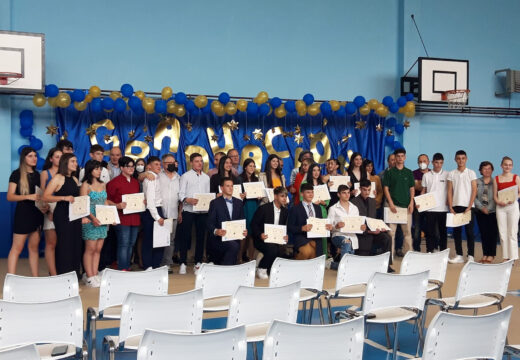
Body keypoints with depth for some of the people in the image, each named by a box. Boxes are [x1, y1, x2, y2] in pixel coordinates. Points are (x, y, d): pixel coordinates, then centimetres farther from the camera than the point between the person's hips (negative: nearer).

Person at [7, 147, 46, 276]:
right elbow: (10, 196, -10)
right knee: (17, 248, -5)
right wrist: (28, 197, -23)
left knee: (34, 247, 9)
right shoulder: (17, 174, -4)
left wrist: (46, 205, 2)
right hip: (23, 213, -6)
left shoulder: (37, 175, 13)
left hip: (37, 214, 6)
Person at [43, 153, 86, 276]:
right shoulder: (58, 178, -5)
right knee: (64, 246, -5)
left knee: (76, 246, 7)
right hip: (62, 216, -7)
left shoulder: (75, 179, 16)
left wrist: (83, 216, 17)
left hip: (75, 216, 7)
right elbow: (46, 197, -13)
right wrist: (64, 198, -23)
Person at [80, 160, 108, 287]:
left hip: (102, 220, 6)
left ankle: (95, 275, 12)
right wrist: (92, 217, -21)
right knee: (90, 249, -4)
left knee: (98, 249, 6)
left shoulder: (102, 185, 15)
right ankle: (89, 277, 0)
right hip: (91, 221, -6)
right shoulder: (85, 185, -4)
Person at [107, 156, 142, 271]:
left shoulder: (136, 182, 17)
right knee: (123, 244, -7)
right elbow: (107, 199, -5)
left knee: (131, 244, 11)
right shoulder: (115, 182, -4)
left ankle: (127, 267, 20)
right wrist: (117, 205, -19)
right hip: (122, 217, -7)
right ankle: (122, 269, -2)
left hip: (135, 217, 7)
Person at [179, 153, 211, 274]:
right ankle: (183, 263, 1)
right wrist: (188, 200, -20)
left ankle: (198, 262, 13)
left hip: (203, 211, 4)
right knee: (185, 236, -4)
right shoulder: (185, 176, 6)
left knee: (201, 236, 5)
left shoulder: (206, 177, 17)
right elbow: (181, 194, -2)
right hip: (188, 210, -4)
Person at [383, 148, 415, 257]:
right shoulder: (389, 172, 4)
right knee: (391, 231, -2)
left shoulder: (409, 172, 11)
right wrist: (391, 203, -9)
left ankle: (408, 253, 10)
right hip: (393, 205, -2)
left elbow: (412, 188, 12)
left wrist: (411, 203, 0)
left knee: (407, 231, 2)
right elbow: (386, 188, 1)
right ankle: (390, 254, 4)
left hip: (406, 206, 2)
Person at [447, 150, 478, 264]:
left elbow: (474, 191, -2)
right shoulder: (451, 174, 8)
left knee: (469, 231, 0)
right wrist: (450, 208, -3)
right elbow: (449, 191, 6)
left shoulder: (471, 173, 3)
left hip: (468, 206, -2)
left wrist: (469, 207, -10)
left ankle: (470, 256, 5)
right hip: (455, 206, 2)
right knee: (456, 231, 4)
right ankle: (459, 255, 10)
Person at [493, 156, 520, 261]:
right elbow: (495, 195, 7)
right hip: (500, 207, 2)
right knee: (502, 233, 4)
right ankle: (505, 257, 12)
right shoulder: (496, 179, 8)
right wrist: (499, 201, -13)